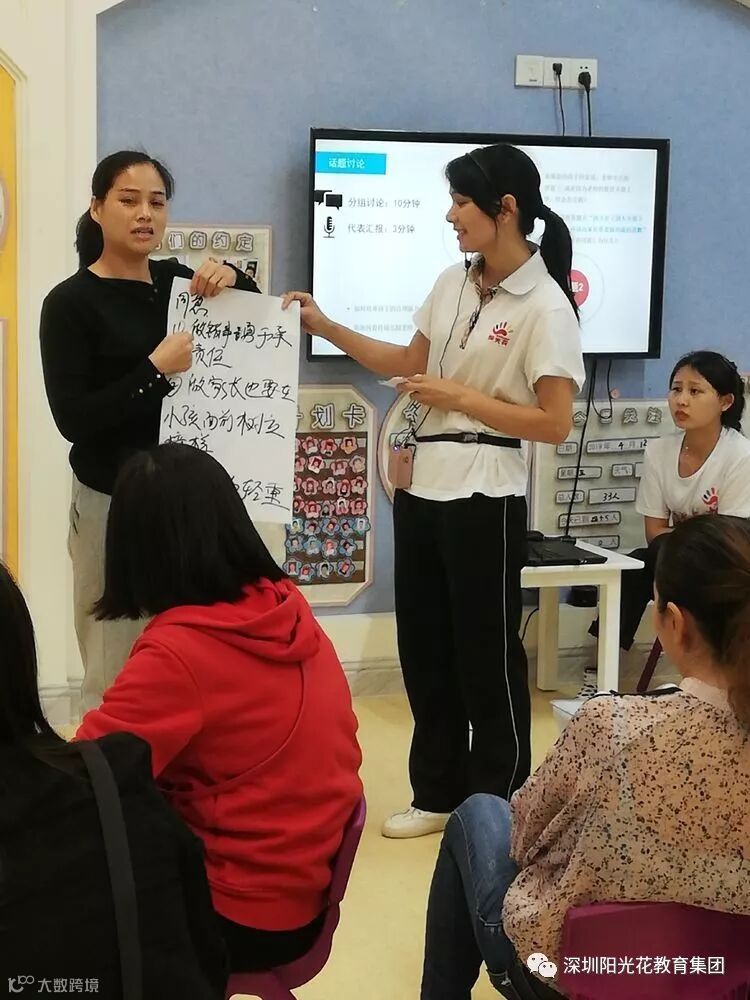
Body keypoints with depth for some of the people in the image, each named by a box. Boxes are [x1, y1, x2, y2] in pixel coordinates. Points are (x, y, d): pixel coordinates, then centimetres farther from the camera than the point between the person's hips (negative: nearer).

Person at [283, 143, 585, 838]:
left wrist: (461, 399, -16)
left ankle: (497, 807, 20)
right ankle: (437, 794, 28)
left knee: (485, 654, 4)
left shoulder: (544, 307, -13)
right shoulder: (451, 284, 7)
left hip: (484, 495, -7)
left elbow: (554, 423, -16)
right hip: (423, 485, 7)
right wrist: (325, 327, 10)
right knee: (423, 647, 14)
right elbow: (407, 364, 17)